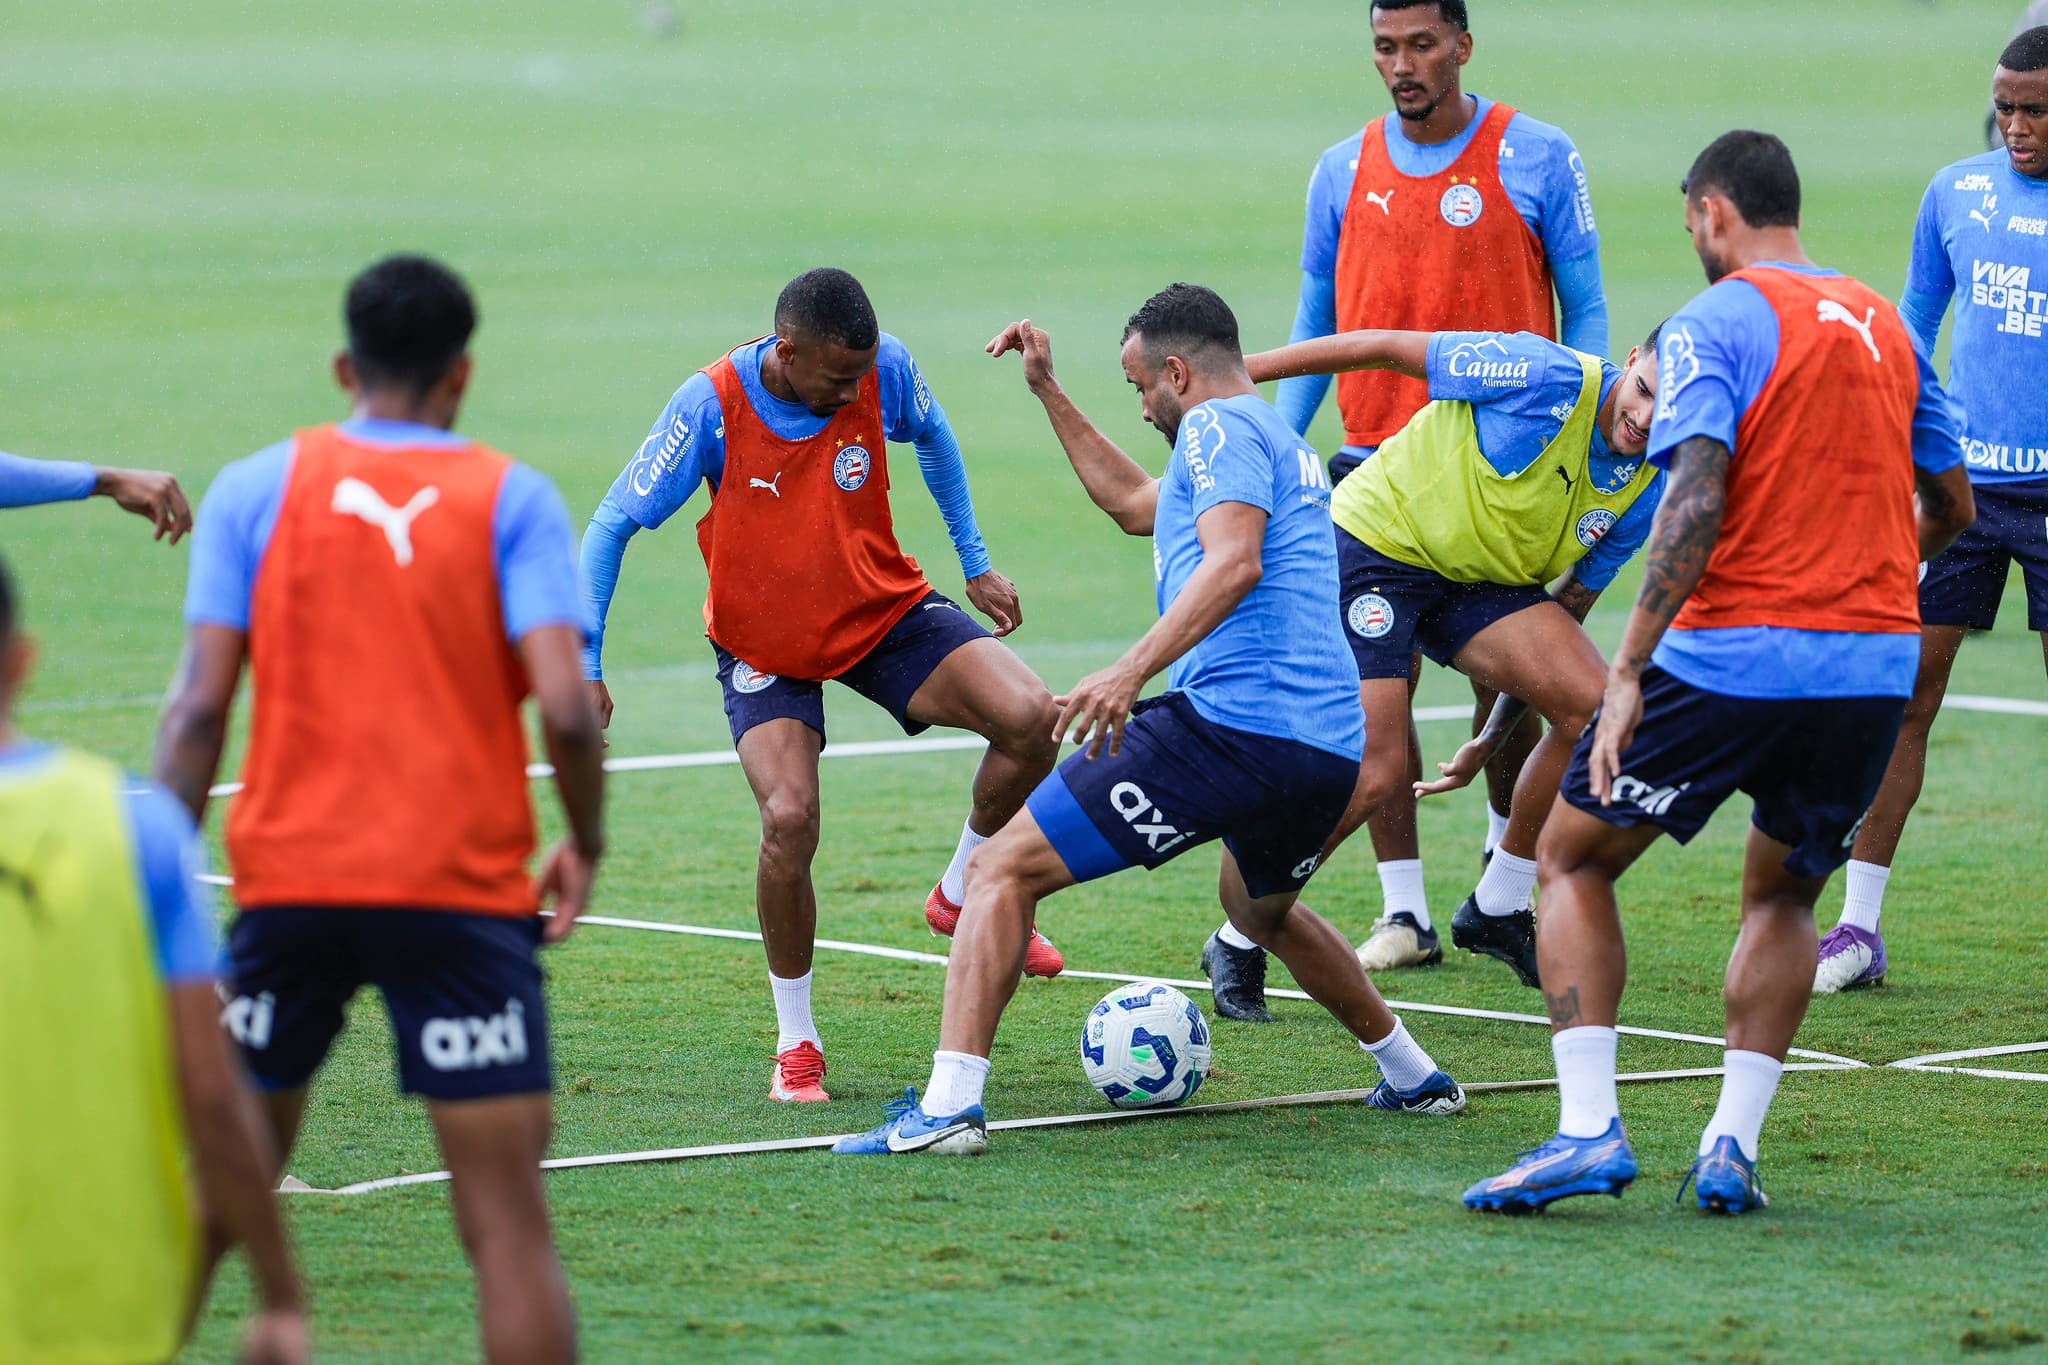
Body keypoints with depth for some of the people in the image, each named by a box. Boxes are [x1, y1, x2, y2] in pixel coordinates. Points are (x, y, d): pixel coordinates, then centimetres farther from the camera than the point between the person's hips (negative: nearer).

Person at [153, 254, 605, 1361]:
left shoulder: (258, 488, 5)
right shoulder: (512, 500, 1)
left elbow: (199, 704, -3)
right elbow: (564, 708, -10)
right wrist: (586, 846, 6)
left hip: (287, 884, 2)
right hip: (462, 890, -2)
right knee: (508, 1223, -2)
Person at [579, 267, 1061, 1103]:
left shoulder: (883, 370, -18)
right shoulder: (712, 406, -26)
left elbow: (932, 438, 8)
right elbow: (613, 525, -16)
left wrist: (975, 564, 11)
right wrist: (584, 666, -20)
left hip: (886, 613, 3)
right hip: (763, 648, -3)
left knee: (1031, 718, -20)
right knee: (789, 820, -25)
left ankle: (960, 899, 7)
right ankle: (795, 1042, -3)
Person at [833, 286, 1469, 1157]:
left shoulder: (1220, 426, -1)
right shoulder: (1285, 446, 28)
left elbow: (1234, 561, -20)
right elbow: (1135, 504, 43)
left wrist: (1131, 671, -30)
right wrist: (1048, 392, 43)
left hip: (1230, 720, -9)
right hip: (1332, 749, 9)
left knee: (1003, 869, -7)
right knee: (1260, 908, 39)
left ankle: (948, 1106, -20)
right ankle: (1414, 1080, 43)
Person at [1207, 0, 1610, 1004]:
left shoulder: (1537, 159, -2)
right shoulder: (1344, 172, 7)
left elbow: (1585, 313, 1)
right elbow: (1315, 328, 14)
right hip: (1377, 460, 2)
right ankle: (1403, 910, 2)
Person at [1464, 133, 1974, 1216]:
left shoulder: (1717, 323, -5)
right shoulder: (1885, 326, 14)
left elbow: (1695, 500, -18)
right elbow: (1952, 505, 22)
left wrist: (1629, 670, -19)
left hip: (1733, 654, -5)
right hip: (1876, 663, 5)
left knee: (1572, 860, 10)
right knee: (1783, 896, 24)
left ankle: (1589, 1129, -3)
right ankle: (1732, 1146, 9)